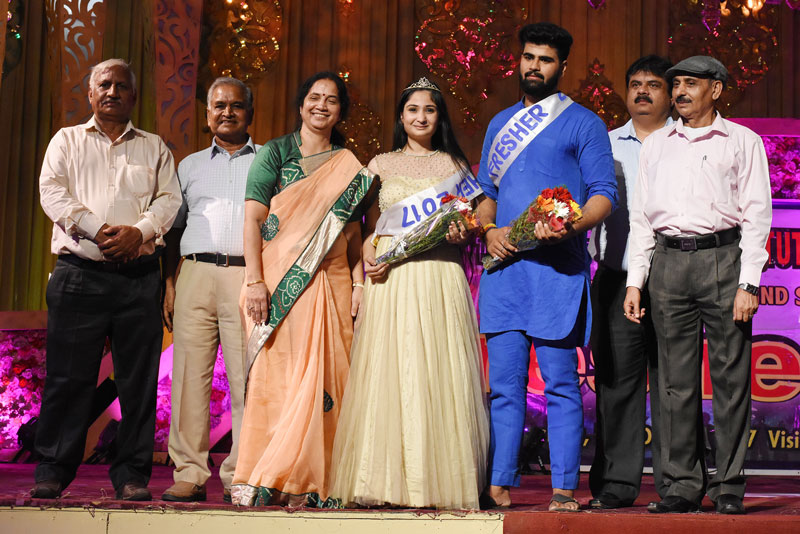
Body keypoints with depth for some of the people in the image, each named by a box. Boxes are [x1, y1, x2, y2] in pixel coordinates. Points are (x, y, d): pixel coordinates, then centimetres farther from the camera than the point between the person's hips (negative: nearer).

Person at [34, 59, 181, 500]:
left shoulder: (154, 147, 19)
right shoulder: (67, 141, 16)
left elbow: (170, 199, 7)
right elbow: (52, 192, 1)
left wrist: (139, 230, -12)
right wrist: (98, 229, -13)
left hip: (140, 277, 1)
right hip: (80, 273, -1)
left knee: (138, 377, -1)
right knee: (68, 376, -3)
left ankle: (132, 475, 4)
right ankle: (53, 471, 5)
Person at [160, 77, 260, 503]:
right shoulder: (190, 165, 22)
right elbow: (174, 230, 20)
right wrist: (169, 283, 8)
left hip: (249, 274, -2)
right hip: (196, 273, 2)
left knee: (247, 379, -7)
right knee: (189, 375, -4)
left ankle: (241, 476, -2)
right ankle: (189, 475, 0)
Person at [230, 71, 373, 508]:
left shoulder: (349, 167, 16)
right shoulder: (275, 154, 6)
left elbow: (353, 233, 15)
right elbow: (253, 218, -2)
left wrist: (359, 283, 3)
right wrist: (255, 280, -12)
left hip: (331, 284, 3)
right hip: (279, 282, -3)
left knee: (324, 380, -3)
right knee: (274, 376, -7)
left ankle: (308, 482, 3)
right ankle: (256, 481, -4)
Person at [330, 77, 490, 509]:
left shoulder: (454, 165, 14)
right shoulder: (381, 165, 15)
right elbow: (370, 226, 13)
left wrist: (462, 234, -8)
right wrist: (370, 258, -6)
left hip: (440, 276, 0)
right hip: (390, 277, 1)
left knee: (437, 372, -5)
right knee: (386, 372, -5)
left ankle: (440, 480, -2)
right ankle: (386, 481, -2)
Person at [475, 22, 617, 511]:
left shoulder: (583, 123, 5)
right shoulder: (501, 124, 21)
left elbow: (604, 194, -1)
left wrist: (570, 227, -20)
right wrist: (489, 229, 1)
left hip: (557, 267, -5)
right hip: (504, 266, 5)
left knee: (561, 384, -3)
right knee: (504, 383, 4)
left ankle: (565, 489, 1)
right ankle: (499, 484, 7)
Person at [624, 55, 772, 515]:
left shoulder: (742, 142, 7)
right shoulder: (657, 145, 18)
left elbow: (757, 215, 2)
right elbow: (641, 216, 18)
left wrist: (748, 283, -8)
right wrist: (635, 281, 10)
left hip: (722, 257, -3)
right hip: (668, 262, 3)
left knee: (730, 377, -2)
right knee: (676, 379, 2)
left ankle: (730, 485, 5)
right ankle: (683, 483, 8)